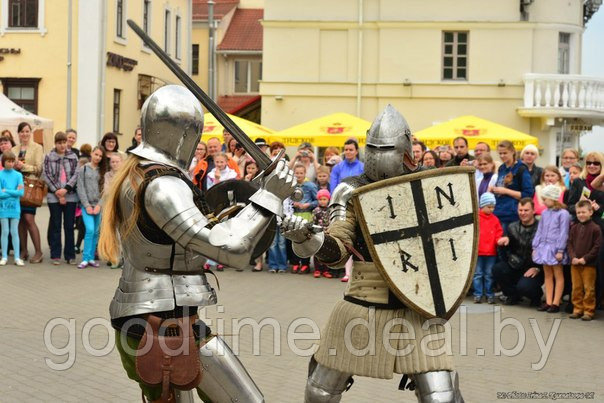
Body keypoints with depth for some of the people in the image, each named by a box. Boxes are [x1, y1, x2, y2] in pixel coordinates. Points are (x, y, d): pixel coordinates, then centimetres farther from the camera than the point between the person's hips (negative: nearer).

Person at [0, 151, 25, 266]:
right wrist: (14, 192, -9)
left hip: (15, 207, 1)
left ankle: (17, 257, 7)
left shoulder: (18, 175, 1)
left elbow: (21, 193, -7)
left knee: (14, 232, 5)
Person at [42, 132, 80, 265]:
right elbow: (46, 175, -3)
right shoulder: (49, 157, 3)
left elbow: (76, 174, -1)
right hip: (54, 196, -1)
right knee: (55, 225, 4)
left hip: (70, 195, 1)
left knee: (69, 226, 3)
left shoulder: (73, 157, 6)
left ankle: (70, 255, 8)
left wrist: (66, 189, -14)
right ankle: (55, 255, 8)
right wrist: (57, 192, -9)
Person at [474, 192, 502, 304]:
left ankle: (489, 294, 15)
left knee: (489, 274, 8)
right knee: (477, 274, 4)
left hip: (491, 251, 2)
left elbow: (499, 232, 9)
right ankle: (478, 294, 10)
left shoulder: (494, 219, 8)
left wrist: (499, 240, -10)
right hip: (477, 252, -2)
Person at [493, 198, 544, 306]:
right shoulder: (512, 227, 7)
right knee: (497, 269, -21)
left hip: (534, 270, -5)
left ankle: (536, 295, 9)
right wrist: (505, 240, -13)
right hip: (516, 267, 5)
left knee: (524, 286, -31)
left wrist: (537, 268, -15)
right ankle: (513, 295, 5)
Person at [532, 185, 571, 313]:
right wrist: (535, 247, 10)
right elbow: (539, 231, 14)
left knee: (558, 275, 2)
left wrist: (560, 251, -16)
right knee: (548, 275, 10)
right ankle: (548, 302, 14)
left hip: (555, 249, -7)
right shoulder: (545, 213, 11)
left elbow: (563, 234, -13)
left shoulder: (563, 214, -11)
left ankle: (556, 303, 3)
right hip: (544, 247, 7)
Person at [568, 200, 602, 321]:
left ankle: (589, 311, 7)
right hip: (575, 264, 5)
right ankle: (577, 309, 19)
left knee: (589, 288, 0)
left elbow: (597, 247, -9)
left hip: (589, 264, -5)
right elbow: (570, 243, 8)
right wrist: (573, 257, -7)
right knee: (576, 288, 10)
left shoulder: (595, 228, -7)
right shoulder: (574, 228, 7)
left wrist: (585, 258, -14)